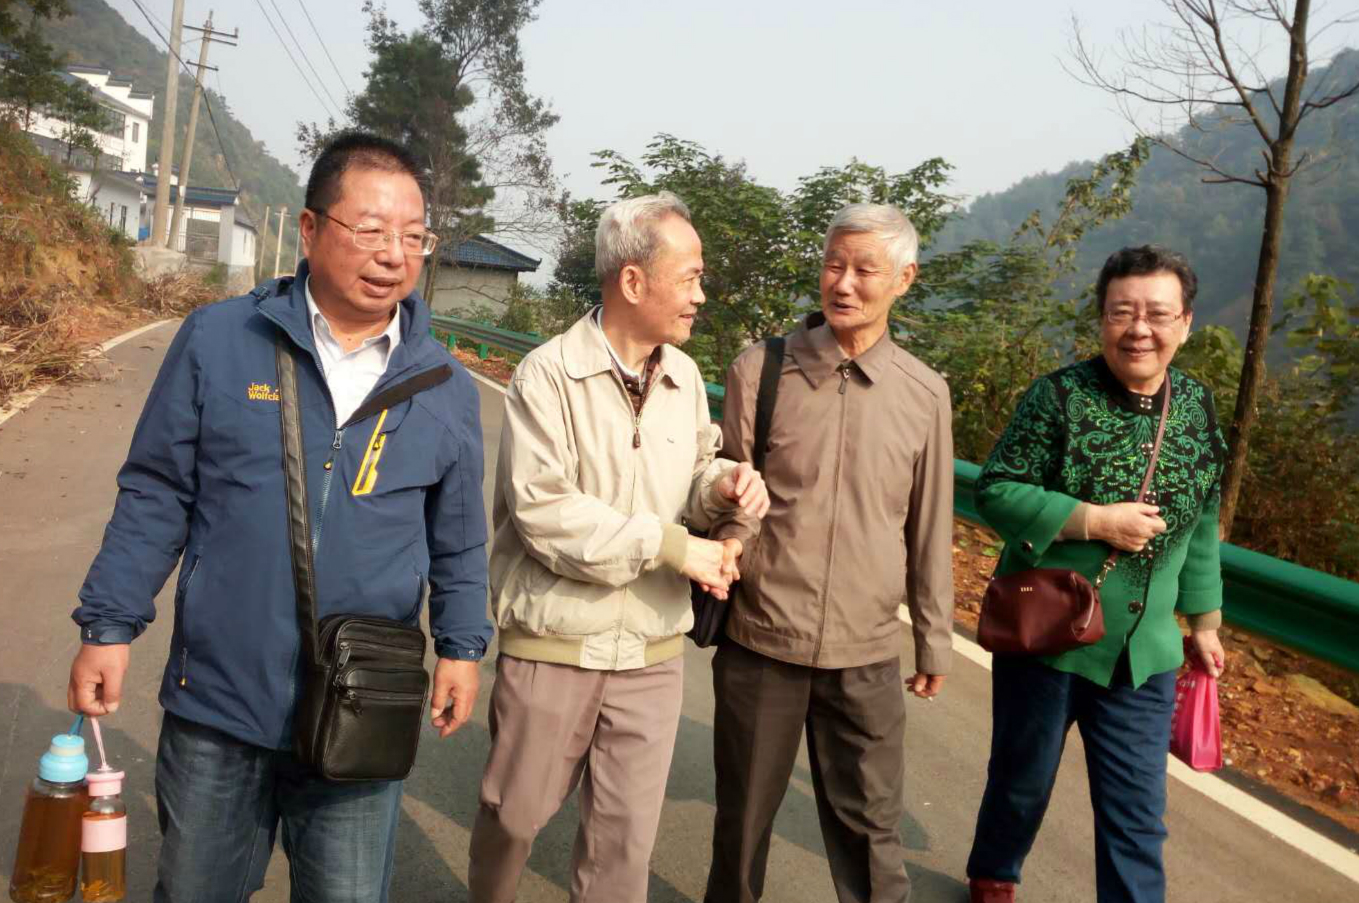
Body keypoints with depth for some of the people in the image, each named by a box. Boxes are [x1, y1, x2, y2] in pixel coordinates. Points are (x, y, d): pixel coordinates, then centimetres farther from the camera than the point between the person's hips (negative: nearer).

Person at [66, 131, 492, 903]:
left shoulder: (445, 386, 0)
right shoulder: (217, 340, -6)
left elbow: (459, 540, 9)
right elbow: (156, 496, 0)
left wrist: (461, 644, 6)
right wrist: (109, 624, -1)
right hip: (218, 700, 0)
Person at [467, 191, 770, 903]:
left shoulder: (685, 378, 3)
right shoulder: (548, 375, -13)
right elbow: (541, 510, -21)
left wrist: (722, 485, -9)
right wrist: (672, 547, -21)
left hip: (653, 652, 4)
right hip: (553, 646, -3)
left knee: (625, 840, 10)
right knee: (514, 815, 17)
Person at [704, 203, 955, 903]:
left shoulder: (924, 393, -1)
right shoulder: (760, 370, -6)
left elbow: (930, 527, 7)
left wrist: (935, 637, 12)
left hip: (866, 653, 1)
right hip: (760, 637, 0)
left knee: (869, 828, 10)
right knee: (745, 813, 17)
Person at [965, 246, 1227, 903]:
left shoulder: (1197, 408, 2)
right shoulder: (1058, 397, -13)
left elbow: (1200, 527, 12)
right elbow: (993, 491, -15)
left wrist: (1204, 620, 14)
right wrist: (1094, 521, -23)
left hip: (1144, 652, 3)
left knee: (1137, 813, 8)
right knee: (1022, 781, 17)